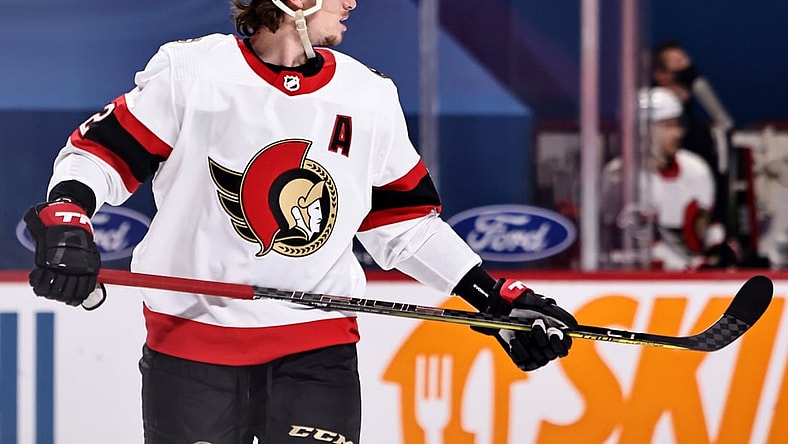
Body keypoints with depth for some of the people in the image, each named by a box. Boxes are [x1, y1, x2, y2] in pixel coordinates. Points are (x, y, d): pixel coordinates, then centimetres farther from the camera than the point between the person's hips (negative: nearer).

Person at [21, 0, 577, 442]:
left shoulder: (370, 98, 4)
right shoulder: (189, 73, -7)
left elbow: (405, 222, 12)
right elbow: (101, 151, -4)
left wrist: (498, 298, 8)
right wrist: (65, 224, -22)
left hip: (316, 349, 2)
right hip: (191, 341, -2)